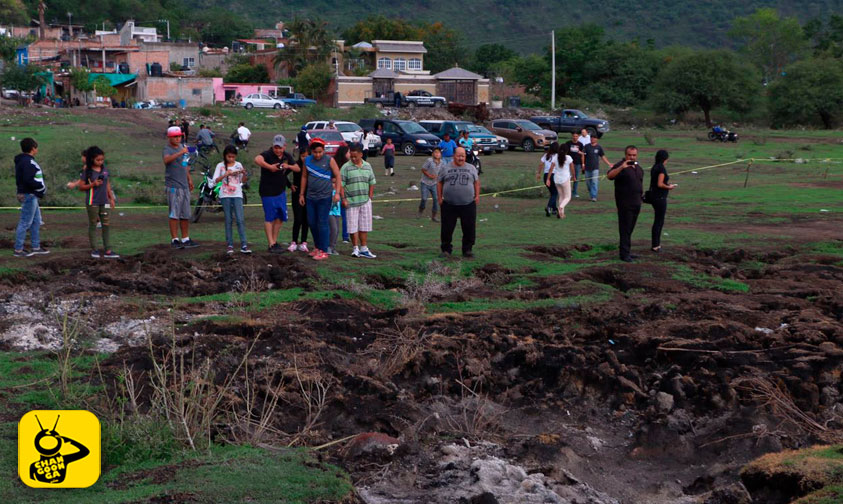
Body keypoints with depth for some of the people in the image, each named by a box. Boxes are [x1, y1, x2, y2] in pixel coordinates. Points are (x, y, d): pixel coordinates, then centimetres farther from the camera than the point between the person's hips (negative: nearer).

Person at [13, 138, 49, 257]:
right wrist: (42, 187, -13)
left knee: (36, 221, 17)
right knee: (25, 222, -5)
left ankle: (36, 247, 25)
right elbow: (28, 180, -26)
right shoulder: (27, 162, -18)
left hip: (31, 195, 11)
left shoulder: (23, 160, 14)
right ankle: (18, 250, 0)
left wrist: (40, 188, 7)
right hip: (28, 195, -11)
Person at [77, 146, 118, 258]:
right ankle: (94, 249, 12)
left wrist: (111, 198, 11)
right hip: (92, 202, -4)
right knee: (93, 225, 5)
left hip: (104, 201, 4)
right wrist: (93, 184, -19)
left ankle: (107, 250, 3)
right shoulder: (87, 171, -7)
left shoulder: (105, 169, 5)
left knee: (106, 225, 2)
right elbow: (81, 187, -6)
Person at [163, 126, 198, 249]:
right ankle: (174, 240, -2)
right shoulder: (167, 149, -9)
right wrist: (180, 153, -42)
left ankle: (185, 239, 18)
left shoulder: (182, 147, 16)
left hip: (184, 185, 8)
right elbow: (166, 160, -33)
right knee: (174, 214, -6)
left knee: (186, 214, 11)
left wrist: (189, 179, 27)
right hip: (173, 186, -8)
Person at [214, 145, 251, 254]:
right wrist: (226, 174, -19)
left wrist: (244, 174, -10)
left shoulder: (238, 165, 7)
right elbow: (215, 180, -7)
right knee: (228, 220, 2)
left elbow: (243, 180, 10)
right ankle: (230, 245, 5)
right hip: (225, 195, -1)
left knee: (240, 220, -8)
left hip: (237, 195, 1)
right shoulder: (221, 166, 2)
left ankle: (244, 245, -12)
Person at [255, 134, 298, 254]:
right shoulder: (268, 154, -17)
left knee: (280, 217, 11)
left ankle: (275, 241, 24)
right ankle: (271, 245, 3)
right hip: (268, 192, -7)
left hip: (281, 191, 7)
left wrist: (288, 166, -8)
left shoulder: (287, 156, 5)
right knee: (269, 218, -1)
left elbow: (298, 169, 11)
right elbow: (257, 159, -38)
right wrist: (269, 167, -43)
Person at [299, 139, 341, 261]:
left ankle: (323, 251, 0)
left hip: (325, 197, -5)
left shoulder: (329, 160, -5)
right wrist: (302, 194, 16)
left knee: (322, 223, -5)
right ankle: (317, 247, 24)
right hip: (311, 196, 5)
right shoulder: (307, 160, 6)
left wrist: (337, 192, -9)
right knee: (312, 222, 9)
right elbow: (304, 177, 15)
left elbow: (337, 176, -2)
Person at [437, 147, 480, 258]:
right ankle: (446, 249, 14)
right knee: (447, 228, 3)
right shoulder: (446, 169, 7)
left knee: (469, 228, 1)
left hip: (468, 204, 1)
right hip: (449, 205, 0)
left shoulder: (471, 168, 10)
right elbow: (439, 183, 10)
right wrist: (440, 198, 3)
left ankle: (467, 250, 13)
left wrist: (477, 195, 3)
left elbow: (477, 182, 14)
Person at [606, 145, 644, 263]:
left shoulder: (638, 167, 14)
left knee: (630, 229, 13)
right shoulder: (620, 166, -12)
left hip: (636, 203, 8)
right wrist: (621, 167, -40)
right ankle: (624, 254, -3)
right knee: (625, 229, -6)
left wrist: (641, 194, 20)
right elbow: (609, 176, -30)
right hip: (625, 203, -8)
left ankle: (626, 252, 19)